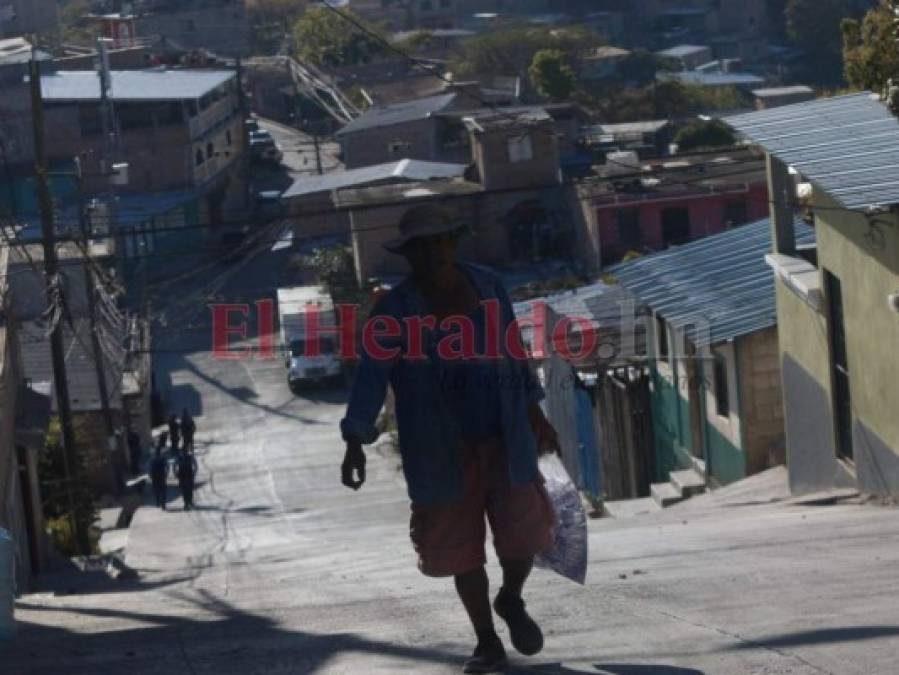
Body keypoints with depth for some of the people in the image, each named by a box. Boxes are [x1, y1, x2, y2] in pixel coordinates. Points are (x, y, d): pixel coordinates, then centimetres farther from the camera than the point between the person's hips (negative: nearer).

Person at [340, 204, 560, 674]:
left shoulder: (487, 286, 3)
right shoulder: (396, 309, -8)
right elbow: (372, 376, -16)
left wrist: (535, 416, 19)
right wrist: (355, 444, -27)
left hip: (504, 441, 2)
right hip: (441, 452, -2)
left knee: (524, 535, -3)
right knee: (461, 550, 4)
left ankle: (511, 600, 30)